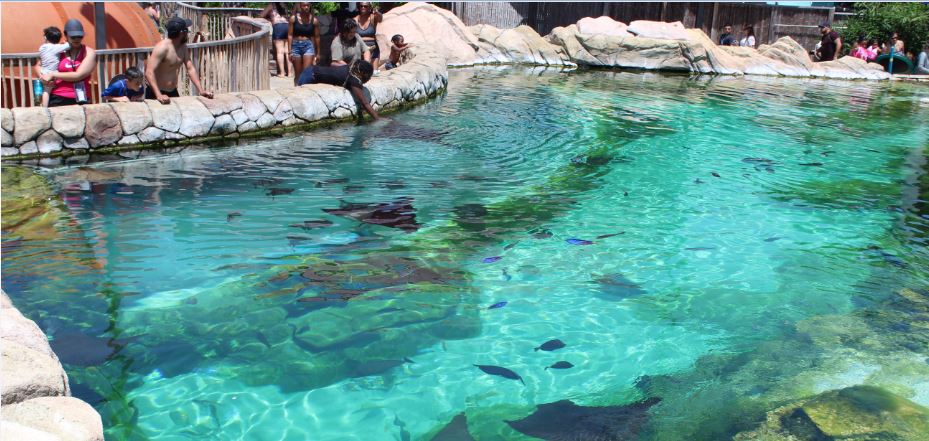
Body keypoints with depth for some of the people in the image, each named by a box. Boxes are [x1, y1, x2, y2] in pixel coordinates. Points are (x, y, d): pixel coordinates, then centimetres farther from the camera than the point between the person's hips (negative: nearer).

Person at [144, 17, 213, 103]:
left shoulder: (183, 47, 4)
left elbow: (190, 68, 4)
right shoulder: (162, 48, -20)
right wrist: (159, 95, -41)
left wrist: (201, 91, -8)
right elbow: (149, 73, -28)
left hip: (173, 92, 7)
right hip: (156, 93, -7)